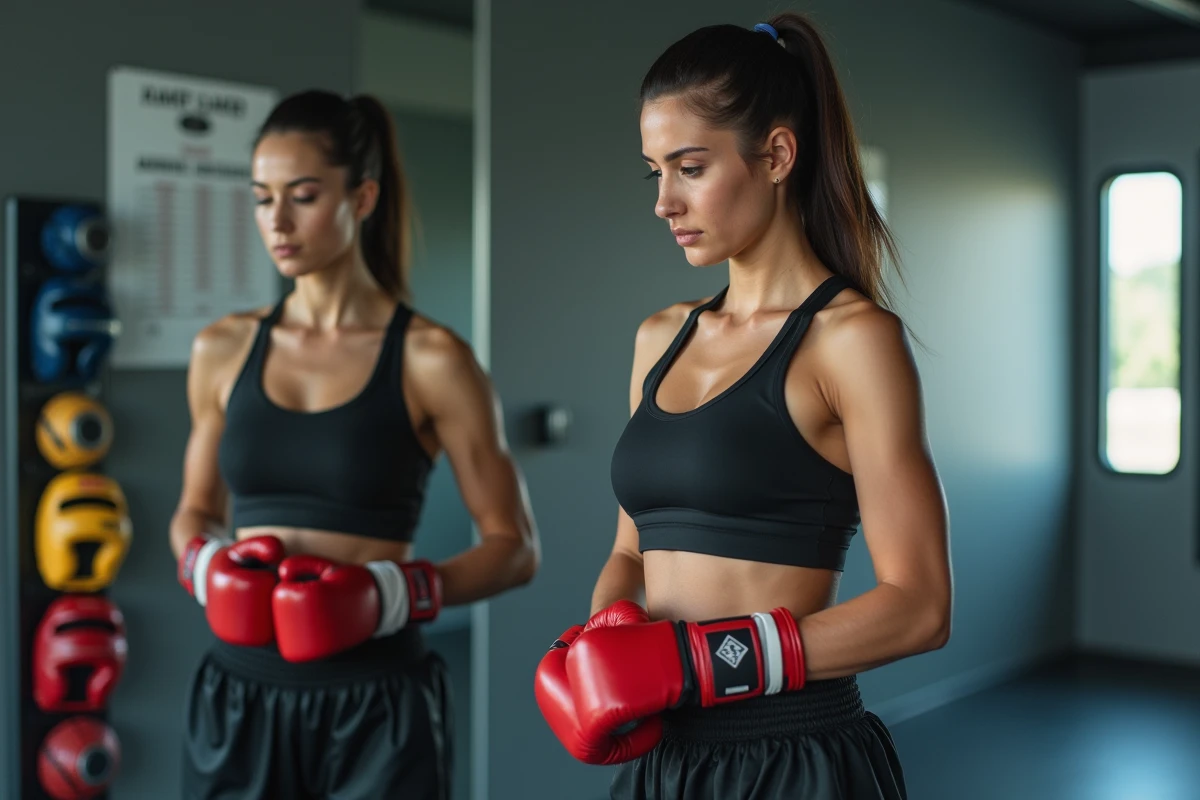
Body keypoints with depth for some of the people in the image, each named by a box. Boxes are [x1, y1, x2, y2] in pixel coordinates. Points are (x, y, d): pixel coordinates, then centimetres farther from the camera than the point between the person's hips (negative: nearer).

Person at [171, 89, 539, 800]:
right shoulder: (223, 350, 4)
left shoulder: (430, 360, -7)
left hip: (377, 709, -3)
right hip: (240, 699, 3)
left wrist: (396, 593, -18)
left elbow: (514, 547, -3)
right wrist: (204, 566, -4)